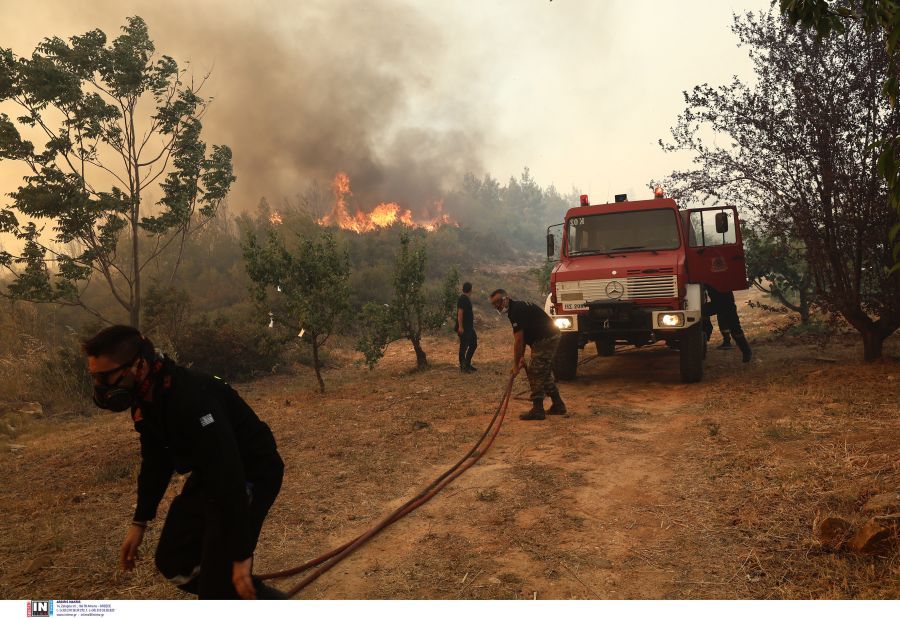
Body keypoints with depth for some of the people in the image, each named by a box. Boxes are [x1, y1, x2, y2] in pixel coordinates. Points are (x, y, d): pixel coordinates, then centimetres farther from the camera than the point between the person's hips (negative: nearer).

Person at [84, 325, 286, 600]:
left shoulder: (192, 400, -33)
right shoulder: (145, 399, -3)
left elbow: (228, 478, -34)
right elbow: (156, 461, 13)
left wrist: (241, 555, -30)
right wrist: (139, 522, 17)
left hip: (250, 476, -9)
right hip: (208, 477, 9)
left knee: (217, 584, -9)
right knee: (173, 561, 13)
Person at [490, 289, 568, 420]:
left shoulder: (516, 311, -18)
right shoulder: (518, 307, 15)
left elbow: (518, 341, -19)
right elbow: (522, 337, 17)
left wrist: (515, 364, -12)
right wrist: (522, 357, 11)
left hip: (545, 340, -11)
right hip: (551, 337, 11)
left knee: (536, 374, -6)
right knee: (544, 373, 19)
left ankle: (537, 410, -2)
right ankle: (558, 405, 27)